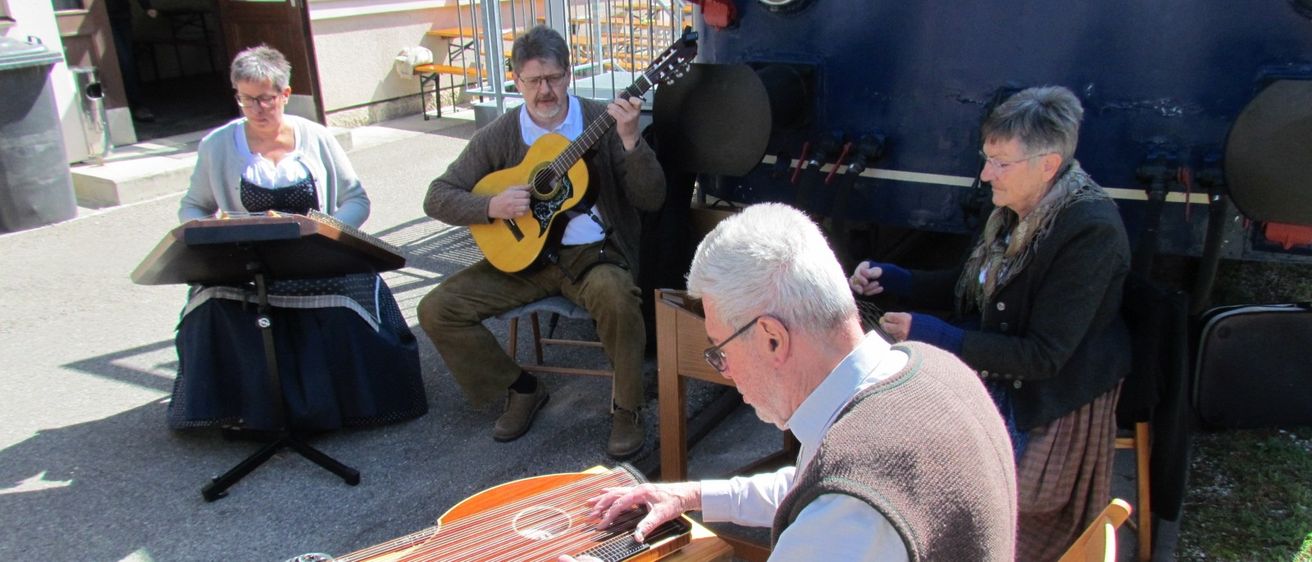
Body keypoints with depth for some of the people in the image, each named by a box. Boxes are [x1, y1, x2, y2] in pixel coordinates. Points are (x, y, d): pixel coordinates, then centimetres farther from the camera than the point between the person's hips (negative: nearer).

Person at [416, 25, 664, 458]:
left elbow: (651, 199, -10)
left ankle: (627, 409, -11)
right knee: (437, 309, -11)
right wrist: (492, 206, -16)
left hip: (592, 253, -3)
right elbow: (437, 196, 2)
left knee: (616, 296, -37)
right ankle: (523, 389, 9)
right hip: (521, 254, 3)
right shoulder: (499, 136, 2)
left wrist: (630, 139, -25)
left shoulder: (602, 121, -3)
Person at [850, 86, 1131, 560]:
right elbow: (970, 286, 14)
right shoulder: (1017, 210, -1)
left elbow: (1044, 356, -26)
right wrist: (888, 278, 1)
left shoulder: (1091, 231, -25)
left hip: (1048, 411, -7)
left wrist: (931, 335, -29)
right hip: (997, 376, 8)